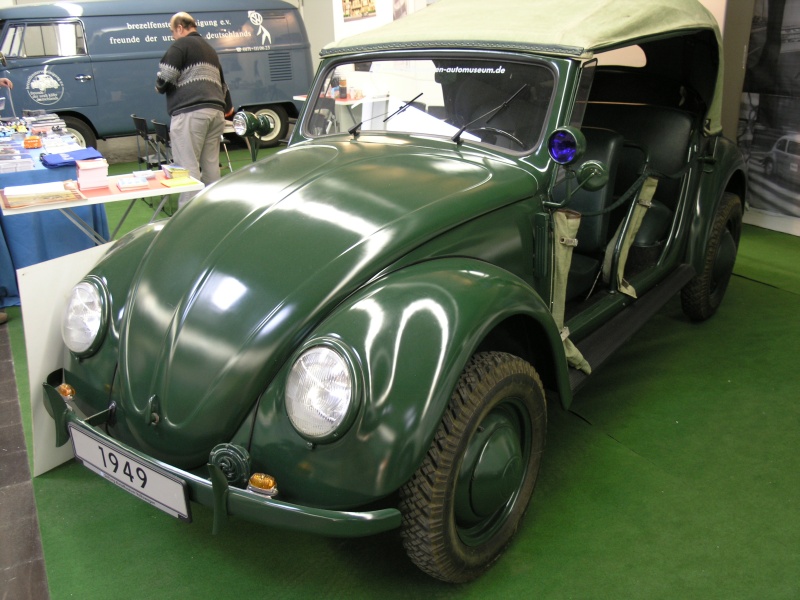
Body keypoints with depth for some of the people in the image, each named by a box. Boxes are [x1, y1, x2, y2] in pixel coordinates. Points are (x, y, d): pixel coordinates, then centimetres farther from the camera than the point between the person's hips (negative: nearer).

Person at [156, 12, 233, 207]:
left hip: (190, 113, -8)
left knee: (188, 167, -8)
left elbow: (165, 78, -7)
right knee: (211, 165, 12)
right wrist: (227, 107, 54)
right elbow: (222, 84, 39)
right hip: (215, 112, 8)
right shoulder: (210, 50, 28)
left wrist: (159, 87, 16)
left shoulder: (180, 45, 3)